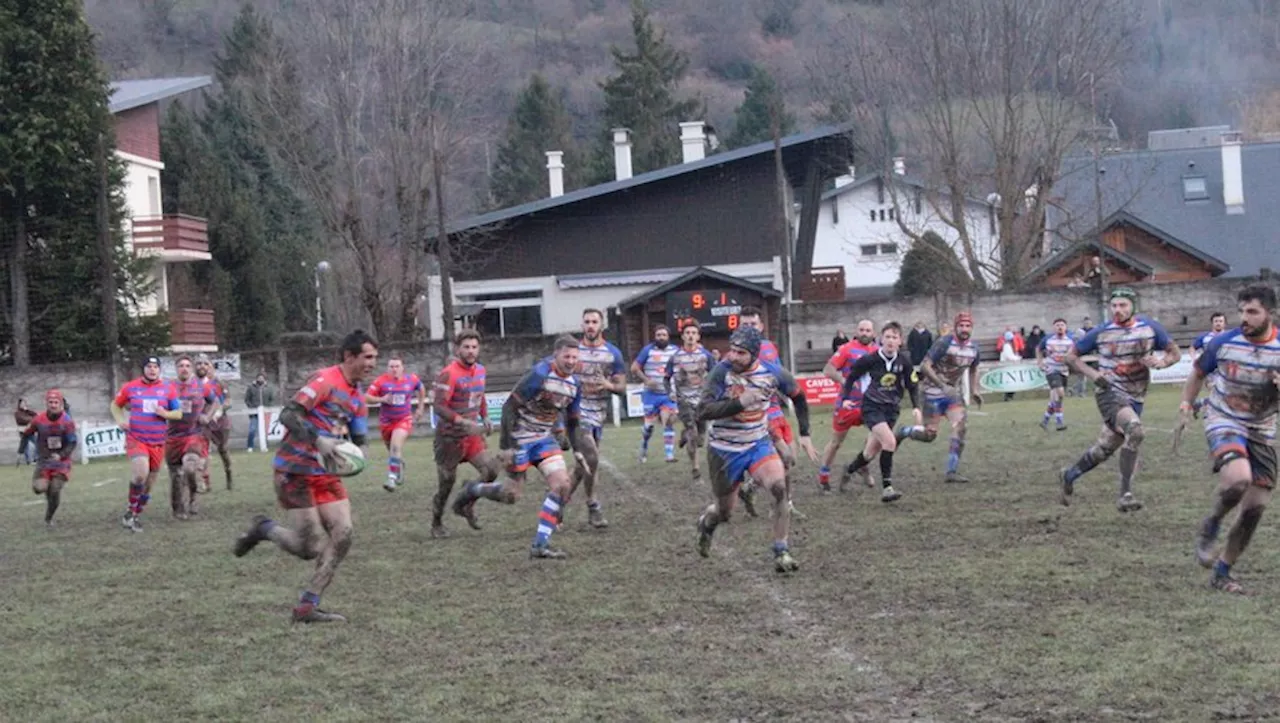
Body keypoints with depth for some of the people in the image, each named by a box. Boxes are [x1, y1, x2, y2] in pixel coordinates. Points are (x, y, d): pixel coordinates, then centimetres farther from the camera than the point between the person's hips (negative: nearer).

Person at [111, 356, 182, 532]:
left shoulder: (167, 388, 4)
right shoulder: (130, 387, 2)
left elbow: (178, 413, 5)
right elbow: (115, 405, 17)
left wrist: (165, 414, -15)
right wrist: (120, 421, -1)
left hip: (157, 443, 3)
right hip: (135, 439, -3)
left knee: (148, 484, 10)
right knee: (140, 473, -26)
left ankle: (136, 517, 27)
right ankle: (130, 510, -8)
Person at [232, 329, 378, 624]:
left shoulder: (358, 398, 13)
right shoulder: (325, 381, -14)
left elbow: (360, 440, 17)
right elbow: (288, 415, -21)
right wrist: (318, 441, -32)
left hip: (326, 474, 8)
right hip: (295, 472, -8)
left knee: (342, 536, -6)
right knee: (310, 548, -9)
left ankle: (308, 607, 2)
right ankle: (264, 529, 20)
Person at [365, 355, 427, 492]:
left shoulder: (412, 379, -4)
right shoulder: (381, 381, -11)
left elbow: (421, 389, 18)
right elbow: (366, 398, -13)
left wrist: (420, 408, 17)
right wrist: (382, 399, -28)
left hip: (404, 420, -2)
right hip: (386, 421, 2)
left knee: (396, 446, -25)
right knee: (392, 450, 16)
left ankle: (392, 478, -30)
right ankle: (400, 471, 48)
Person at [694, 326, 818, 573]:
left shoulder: (772, 373, -12)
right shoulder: (722, 371, -21)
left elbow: (798, 396, 8)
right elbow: (703, 411, -29)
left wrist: (804, 435, 6)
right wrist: (740, 403, -38)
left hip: (759, 444, 2)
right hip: (724, 450, -2)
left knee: (780, 487, -24)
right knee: (724, 512, 11)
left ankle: (781, 553, -14)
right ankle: (706, 522, 50)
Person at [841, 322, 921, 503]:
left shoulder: (903, 362, -3)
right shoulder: (870, 360, -12)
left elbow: (911, 387, 8)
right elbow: (851, 376, 1)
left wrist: (916, 407, -5)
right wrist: (845, 399, -6)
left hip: (891, 409, 4)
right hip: (872, 407, -4)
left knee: (871, 453, 9)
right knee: (889, 441, -25)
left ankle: (850, 470, 42)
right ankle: (886, 488, -20)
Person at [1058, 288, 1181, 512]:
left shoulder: (1150, 327, 0)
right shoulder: (1101, 332, -5)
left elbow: (1175, 353, 7)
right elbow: (1072, 355, 5)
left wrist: (1161, 362, -15)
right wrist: (1092, 374, -11)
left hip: (1135, 398, 4)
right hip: (1111, 392, -4)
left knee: (1104, 450, 13)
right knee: (1135, 430, -31)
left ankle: (1068, 476, 39)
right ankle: (1126, 495, -27)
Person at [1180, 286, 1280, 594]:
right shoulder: (1223, 342, -9)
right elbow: (1198, 373, 9)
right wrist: (1185, 407, 0)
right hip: (1224, 424, -3)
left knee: (1255, 508, 2)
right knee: (1239, 478, -33)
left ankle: (1222, 573, 18)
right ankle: (1211, 526, -3)